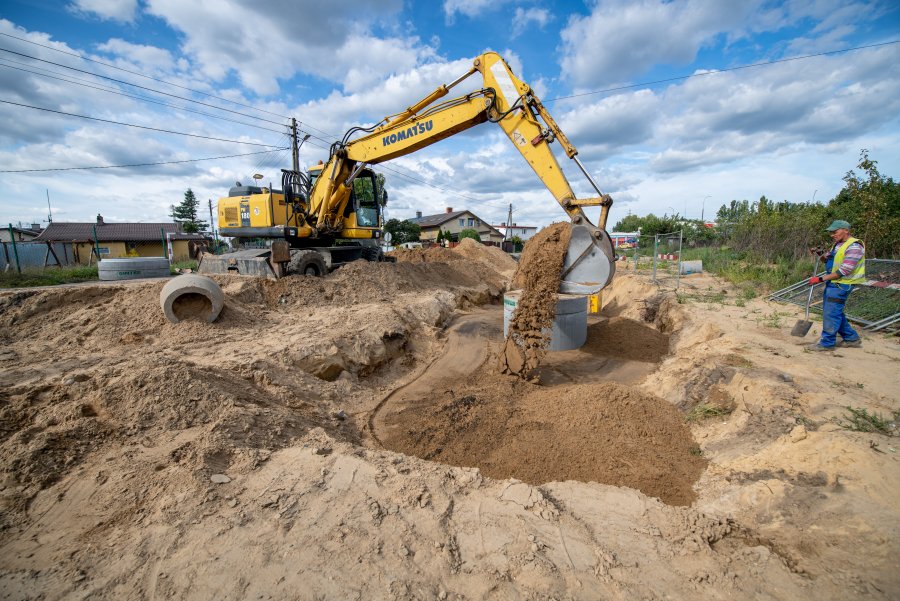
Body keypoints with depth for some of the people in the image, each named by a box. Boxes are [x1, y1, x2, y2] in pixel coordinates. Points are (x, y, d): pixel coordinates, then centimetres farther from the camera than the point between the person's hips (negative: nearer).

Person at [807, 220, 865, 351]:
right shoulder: (838, 244, 12)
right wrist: (820, 254, 2)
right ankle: (851, 338, 30)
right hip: (833, 283, 10)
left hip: (841, 285, -10)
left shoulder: (854, 247, -17)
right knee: (836, 312, 17)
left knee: (831, 313, -5)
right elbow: (828, 259, 23)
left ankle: (827, 343, 3)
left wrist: (821, 279, -22)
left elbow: (844, 271, -22)